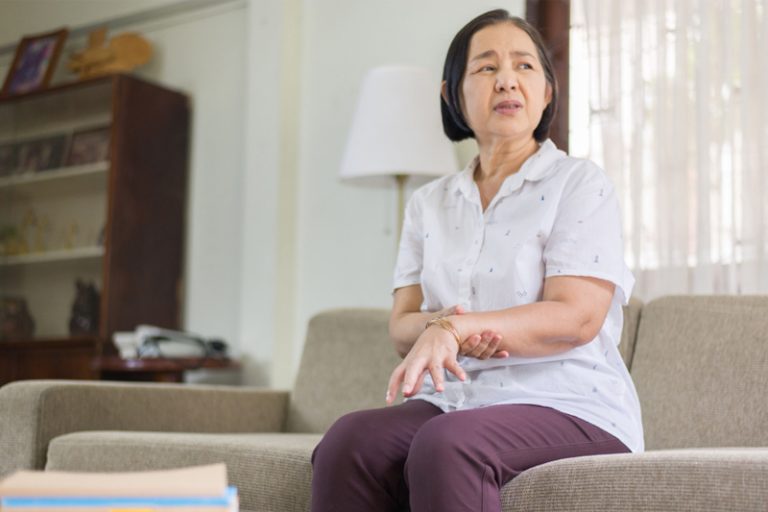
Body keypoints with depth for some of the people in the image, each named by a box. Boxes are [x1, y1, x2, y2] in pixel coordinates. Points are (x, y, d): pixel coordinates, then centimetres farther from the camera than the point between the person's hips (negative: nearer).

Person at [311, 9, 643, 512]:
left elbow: (577, 317, -12)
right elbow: (402, 325, 9)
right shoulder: (429, 203, 16)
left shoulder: (581, 183, 1)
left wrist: (455, 328, -23)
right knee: (350, 439, -27)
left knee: (446, 446, -36)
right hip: (453, 404, 4)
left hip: (568, 409, -4)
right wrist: (437, 323, -16)